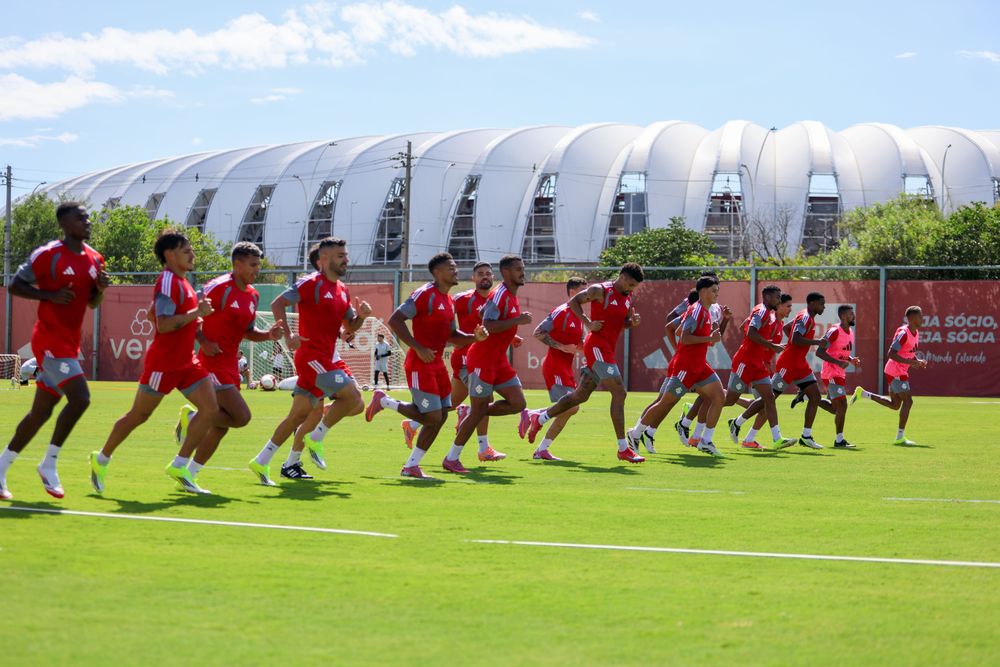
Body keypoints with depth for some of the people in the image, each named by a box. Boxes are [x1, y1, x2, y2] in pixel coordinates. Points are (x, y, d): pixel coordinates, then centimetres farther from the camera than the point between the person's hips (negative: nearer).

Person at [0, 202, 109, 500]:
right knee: (80, 398, -20)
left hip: (70, 344, 8)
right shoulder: (47, 254, -11)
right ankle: (49, 464, -6)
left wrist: (100, 289, -2)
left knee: (41, 412, 10)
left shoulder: (94, 259, 10)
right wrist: (51, 295, -18)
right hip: (50, 339, -8)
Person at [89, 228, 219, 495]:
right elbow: (163, 324, -26)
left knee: (211, 410, -3)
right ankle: (101, 460, 22)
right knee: (138, 415, 3)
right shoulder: (168, 282, -16)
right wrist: (196, 313, -26)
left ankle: (179, 467, 4)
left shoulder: (182, 282, 14)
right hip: (163, 363, -9)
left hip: (187, 362, 9)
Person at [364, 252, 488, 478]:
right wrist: (418, 348, -21)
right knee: (433, 417, -10)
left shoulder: (449, 300, 15)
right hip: (420, 364, -9)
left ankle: (411, 466, 14)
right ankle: (384, 401, 8)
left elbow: (451, 335, 23)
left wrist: (474, 337, 3)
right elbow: (395, 320, -19)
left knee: (440, 417, 7)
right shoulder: (425, 294, -13)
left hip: (437, 364, 9)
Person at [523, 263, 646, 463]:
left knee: (580, 396, 14)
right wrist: (588, 323, -14)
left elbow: (624, 323, 22)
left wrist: (633, 322, -1)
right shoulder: (600, 290, -11)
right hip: (597, 347, -9)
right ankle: (623, 449, -15)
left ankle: (537, 418, 27)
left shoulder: (628, 297, 13)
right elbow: (573, 302, -4)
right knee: (619, 392, -16)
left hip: (607, 350, 9)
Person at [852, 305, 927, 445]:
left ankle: (862, 393, 21)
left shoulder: (916, 333, 10)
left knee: (895, 405, 14)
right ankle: (900, 437, -4)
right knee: (908, 400, -9)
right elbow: (891, 353, -24)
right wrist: (910, 362, -29)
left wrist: (918, 361, 4)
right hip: (896, 373, -10)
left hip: (901, 373, 10)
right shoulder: (903, 333, -20)